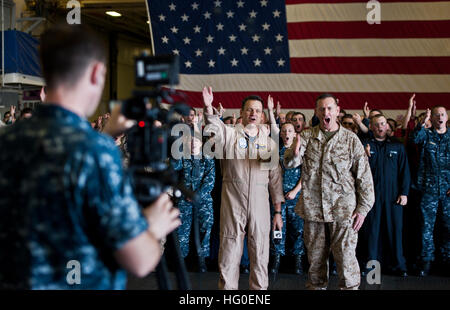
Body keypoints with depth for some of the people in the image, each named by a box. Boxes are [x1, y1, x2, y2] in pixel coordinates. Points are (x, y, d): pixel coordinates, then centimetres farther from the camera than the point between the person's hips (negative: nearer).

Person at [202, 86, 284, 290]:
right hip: (232, 205, -2)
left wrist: (278, 211, 8)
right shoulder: (229, 135, 3)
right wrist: (208, 107, -40)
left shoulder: (269, 143, 10)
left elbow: (275, 178, 10)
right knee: (229, 253, 3)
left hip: (260, 207, 2)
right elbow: (215, 126, -20)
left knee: (260, 254, 8)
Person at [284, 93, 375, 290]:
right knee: (315, 258, 12)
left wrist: (363, 208, -3)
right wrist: (294, 153, -32)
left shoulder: (351, 139, 0)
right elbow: (289, 163, -8)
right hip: (313, 208, 2)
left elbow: (364, 176, 1)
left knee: (345, 257, -2)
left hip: (342, 209, -2)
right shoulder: (306, 137, 5)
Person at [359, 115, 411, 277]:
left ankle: (397, 264, 14)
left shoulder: (397, 146, 9)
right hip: (372, 194, -1)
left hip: (393, 195, 1)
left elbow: (404, 171, 8)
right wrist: (366, 157, -19)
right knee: (371, 229, 3)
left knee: (395, 228, 4)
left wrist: (404, 193, 0)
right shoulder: (365, 146, 5)